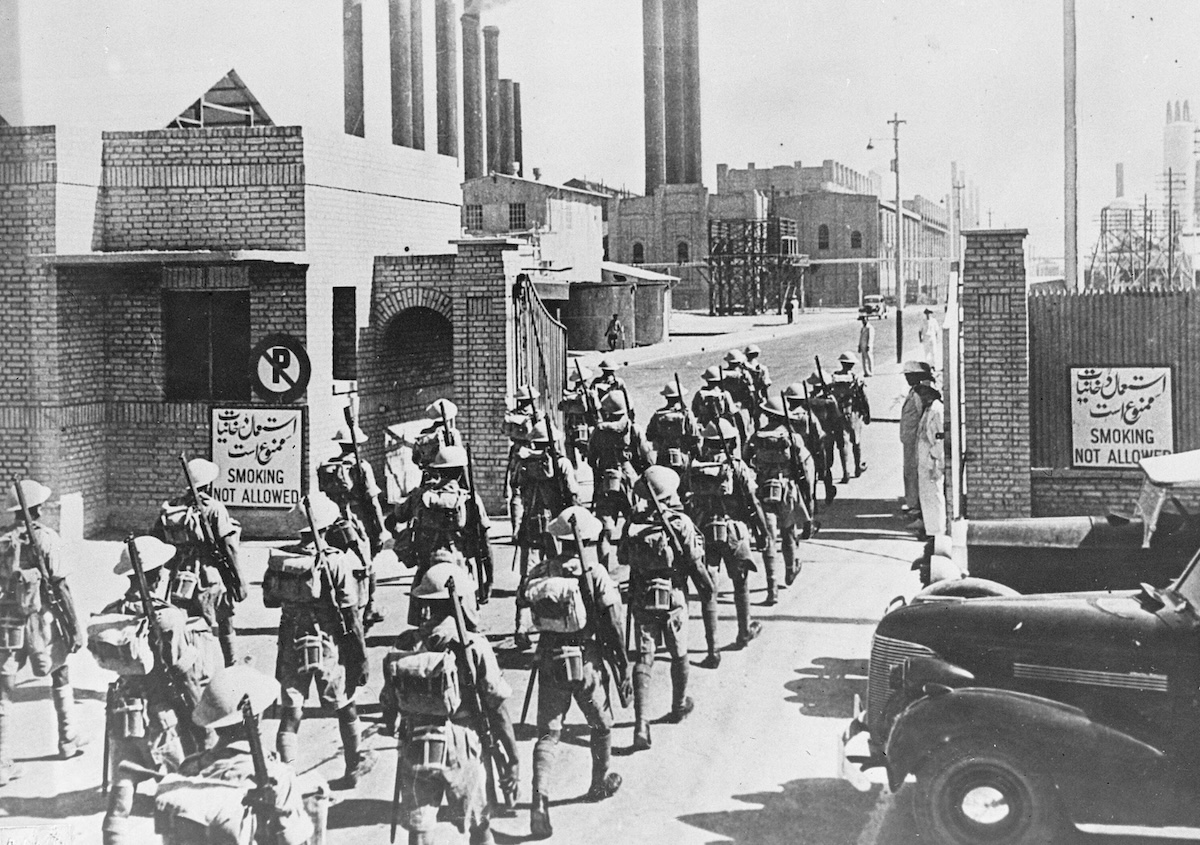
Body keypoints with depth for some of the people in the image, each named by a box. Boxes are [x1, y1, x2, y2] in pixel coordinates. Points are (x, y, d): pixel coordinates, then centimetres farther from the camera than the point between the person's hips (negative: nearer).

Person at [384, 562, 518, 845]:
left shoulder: (404, 645, -1)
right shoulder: (474, 647, -11)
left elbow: (389, 704, 3)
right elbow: (497, 708, -10)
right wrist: (512, 761, -4)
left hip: (414, 751, 3)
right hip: (462, 751, -3)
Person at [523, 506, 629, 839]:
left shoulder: (538, 574, -4)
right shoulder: (595, 575, -11)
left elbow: (532, 610, 6)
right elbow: (615, 624, -9)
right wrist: (623, 667, -1)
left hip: (550, 662, 2)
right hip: (588, 662, -2)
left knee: (548, 734, 6)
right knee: (601, 726, 22)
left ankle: (540, 800, -11)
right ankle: (600, 784, 39)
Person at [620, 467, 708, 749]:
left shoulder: (634, 526, -4)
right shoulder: (681, 523, -12)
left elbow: (623, 558, 5)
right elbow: (695, 563, -8)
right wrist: (709, 583, 9)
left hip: (642, 600, 2)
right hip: (674, 599, -2)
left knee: (644, 658, 2)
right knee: (679, 655, 20)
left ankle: (641, 723, -10)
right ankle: (679, 706, 39)